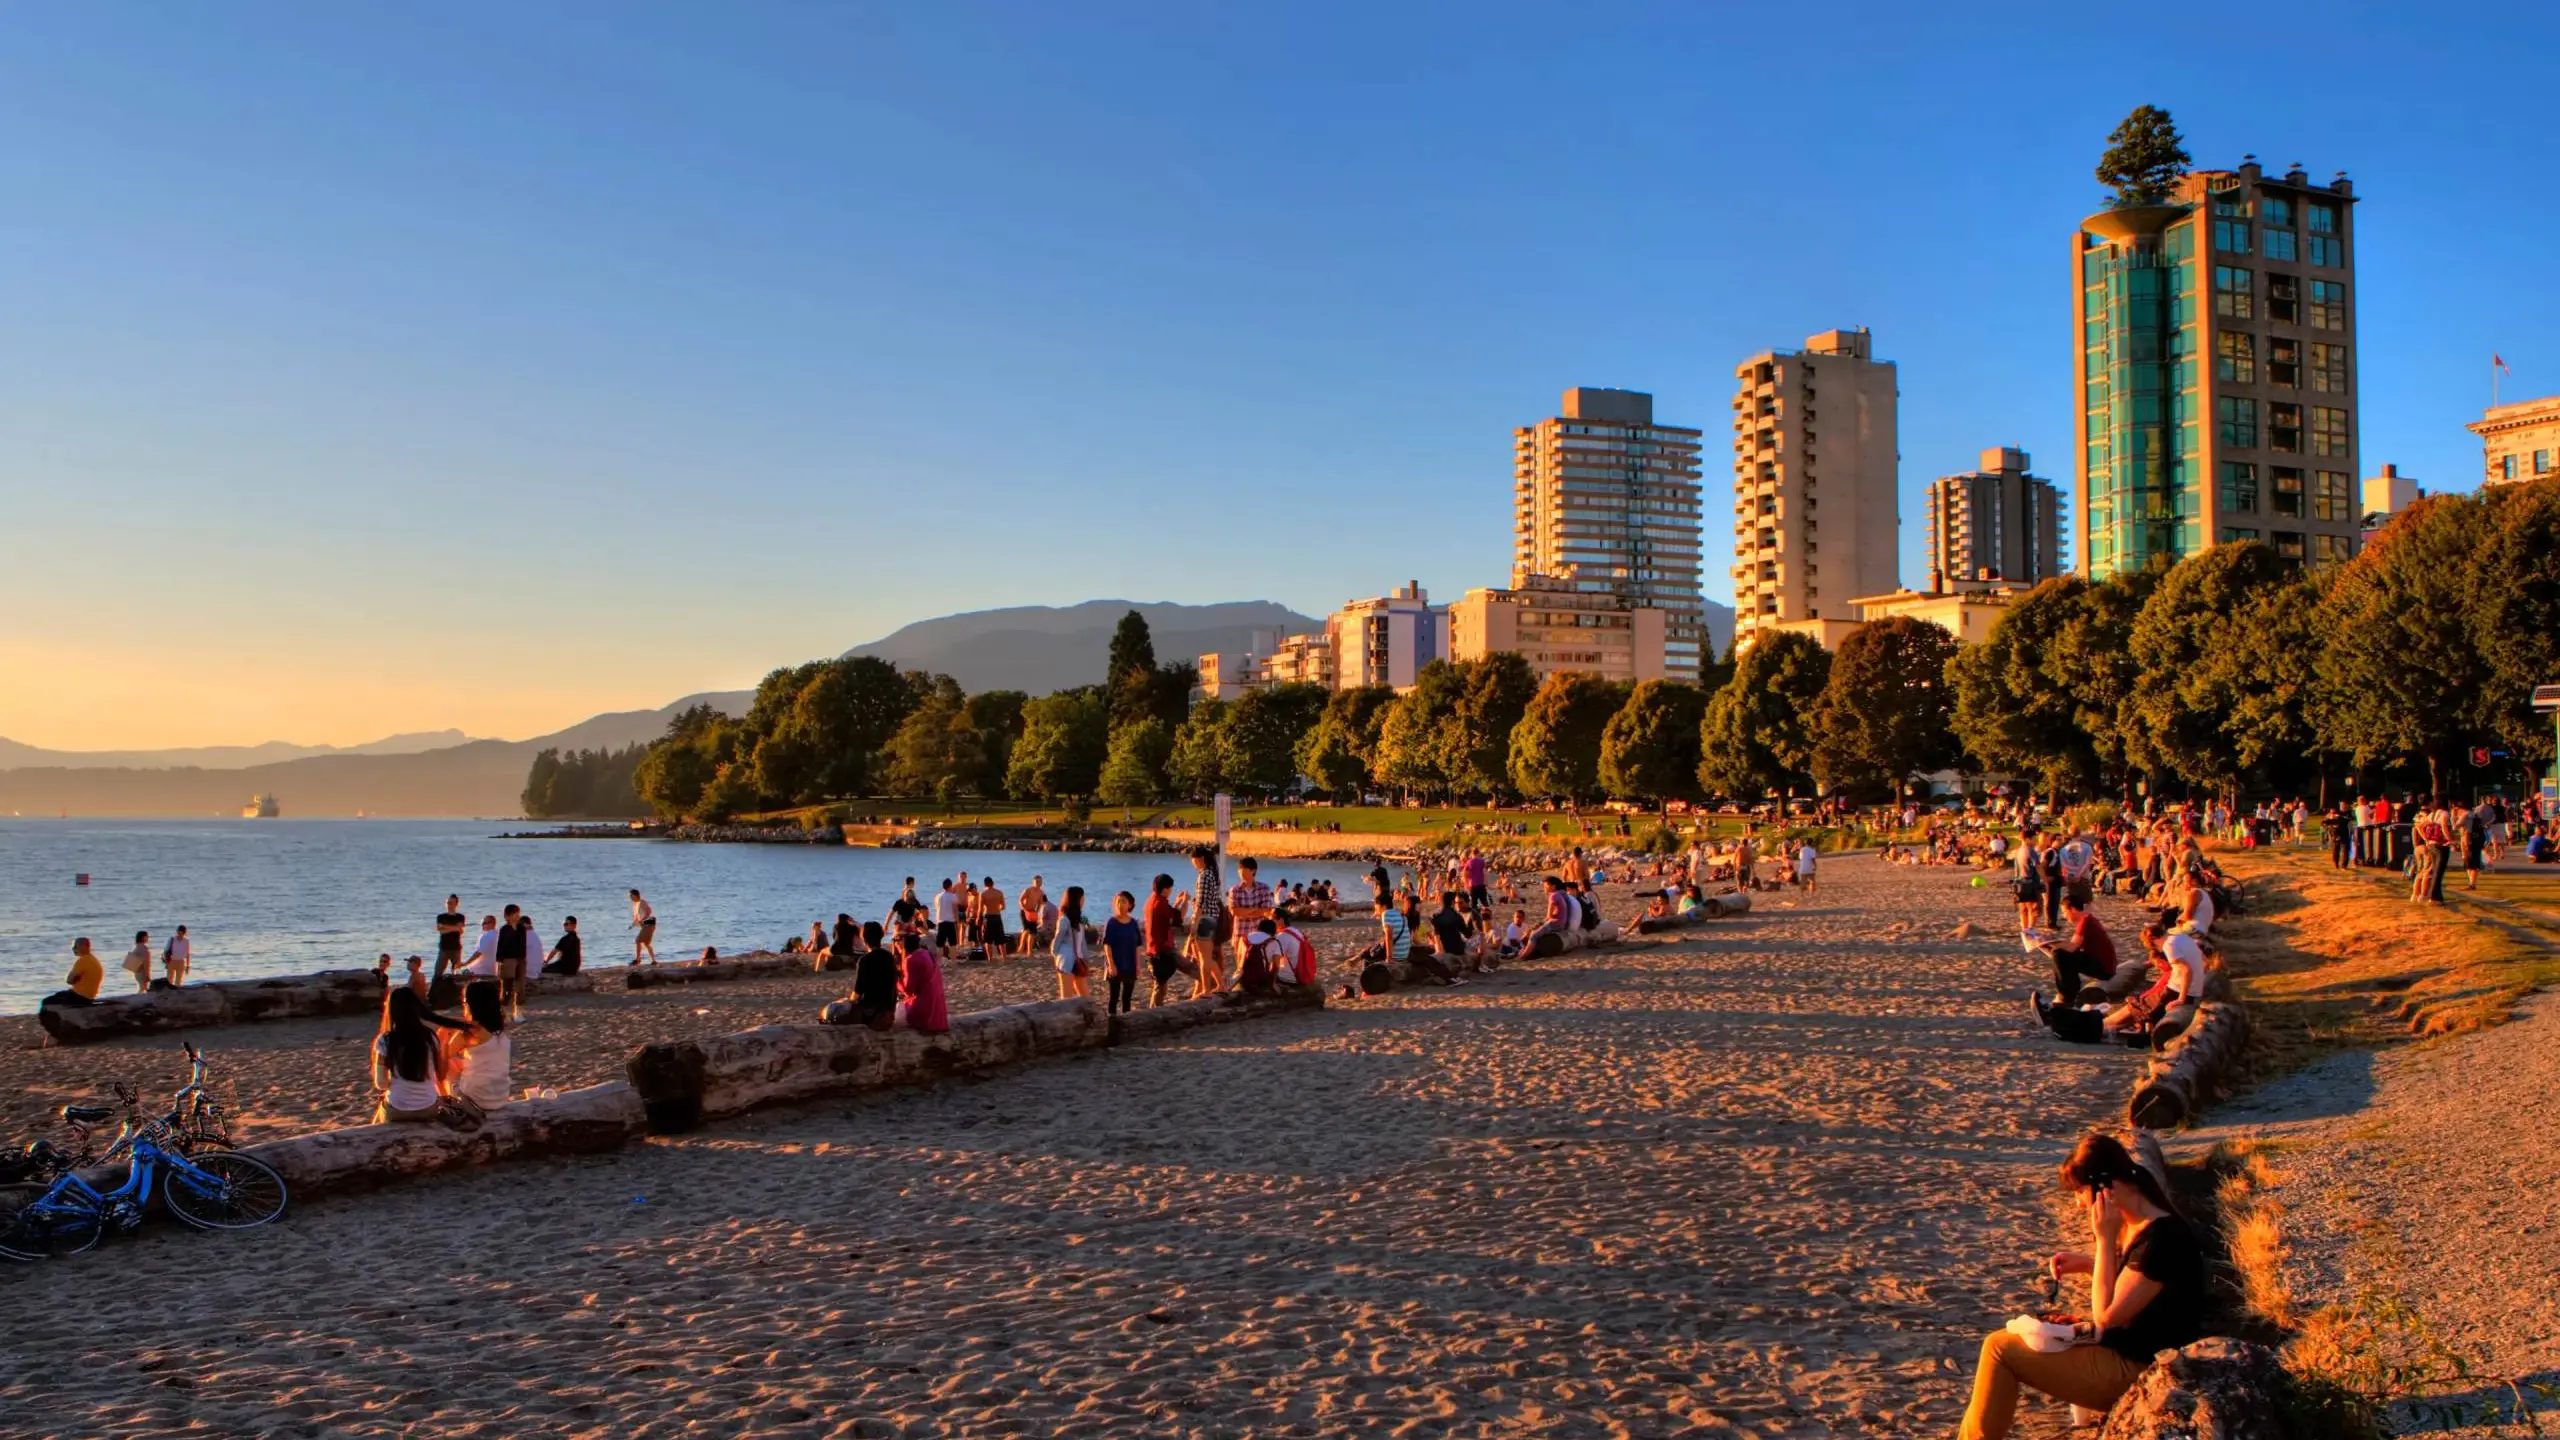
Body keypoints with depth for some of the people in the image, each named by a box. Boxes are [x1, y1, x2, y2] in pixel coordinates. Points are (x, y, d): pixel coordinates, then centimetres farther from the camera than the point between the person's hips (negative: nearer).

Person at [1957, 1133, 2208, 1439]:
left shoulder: (2161, 1239, -25)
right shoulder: (2137, 1226, 4)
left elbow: (2106, 1315, -22)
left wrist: (2105, 1239, -21)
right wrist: (2086, 1263, 4)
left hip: (2136, 1372, -10)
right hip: (2122, 1348, 10)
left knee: (2000, 1350, -9)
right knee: (2004, 1342, 10)